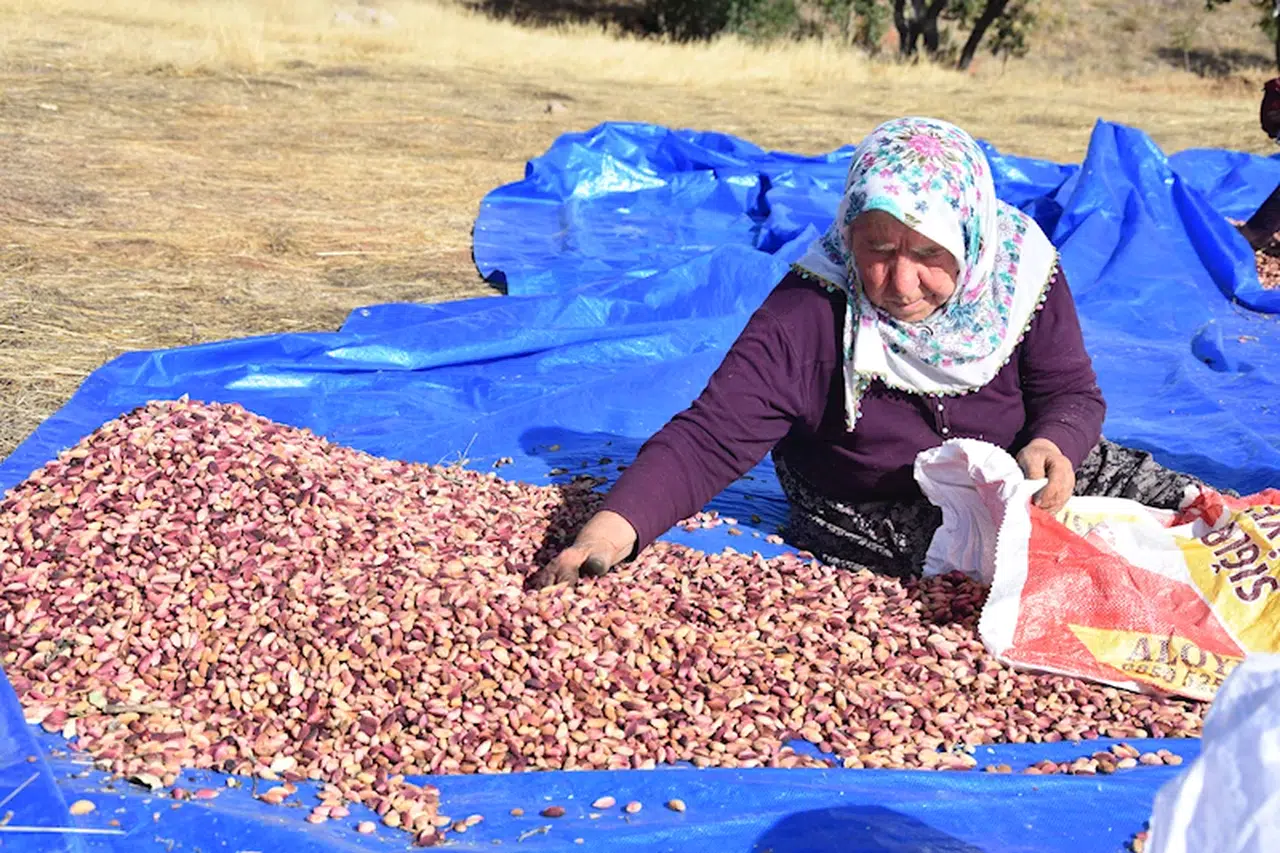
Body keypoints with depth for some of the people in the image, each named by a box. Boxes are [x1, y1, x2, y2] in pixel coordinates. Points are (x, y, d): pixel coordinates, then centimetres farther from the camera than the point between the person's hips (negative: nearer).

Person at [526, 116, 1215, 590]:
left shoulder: (1019, 272, -18)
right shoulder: (807, 316, -28)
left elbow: (1070, 394, -6)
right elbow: (709, 439, -31)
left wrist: (1053, 447, -31)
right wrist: (608, 532, -47)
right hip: (875, 522, -3)